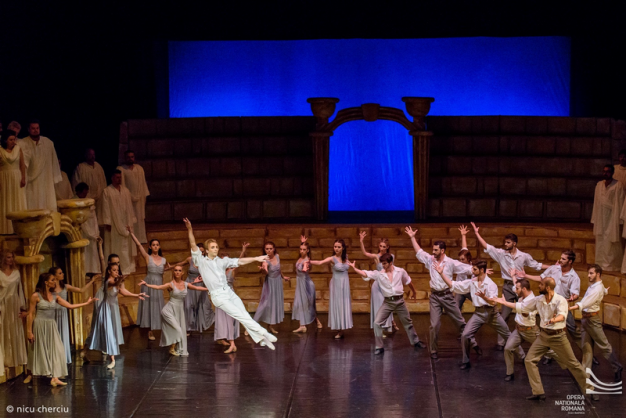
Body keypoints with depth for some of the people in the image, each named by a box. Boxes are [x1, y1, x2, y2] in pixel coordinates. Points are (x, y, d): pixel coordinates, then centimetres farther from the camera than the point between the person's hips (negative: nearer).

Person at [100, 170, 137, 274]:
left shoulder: (126, 191, 10)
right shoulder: (107, 192, -3)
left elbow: (129, 207, 11)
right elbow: (106, 208, -6)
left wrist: (130, 222, 5)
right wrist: (107, 222, -11)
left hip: (124, 222, 4)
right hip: (114, 223, -4)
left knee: (126, 244, 5)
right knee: (115, 245, -4)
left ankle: (127, 267, 11)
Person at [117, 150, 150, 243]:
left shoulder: (139, 168, 12)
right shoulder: (121, 169, -3)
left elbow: (143, 182, 13)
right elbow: (121, 184, -7)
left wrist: (145, 195, 8)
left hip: (139, 198, 5)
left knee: (140, 218, 8)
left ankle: (141, 238, 14)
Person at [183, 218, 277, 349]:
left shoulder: (222, 261, 13)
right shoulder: (201, 261, 2)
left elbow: (240, 261, 9)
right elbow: (193, 245, -9)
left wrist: (256, 258, 2)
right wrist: (190, 230, -20)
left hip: (229, 292, 5)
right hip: (218, 296, -5)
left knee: (245, 316, 0)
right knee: (241, 316, -11)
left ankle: (262, 339, -1)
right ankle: (263, 333, -8)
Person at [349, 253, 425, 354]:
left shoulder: (401, 271, -5)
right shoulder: (378, 274, -8)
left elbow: (408, 282, 13)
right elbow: (365, 274, -19)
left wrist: (414, 291, 29)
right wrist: (354, 268, -35)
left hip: (400, 301, 0)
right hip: (387, 302, 0)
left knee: (408, 323, 16)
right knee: (377, 323, -12)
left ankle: (415, 342, 38)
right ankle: (379, 346, 0)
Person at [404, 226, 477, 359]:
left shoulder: (451, 263, -7)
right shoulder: (430, 260, 4)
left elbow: (468, 269, -11)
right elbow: (419, 252, 13)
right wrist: (412, 238, 12)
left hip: (447, 296, -2)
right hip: (435, 297, 2)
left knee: (459, 321, 5)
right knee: (434, 325, 0)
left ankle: (473, 343, 16)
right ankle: (434, 350, 10)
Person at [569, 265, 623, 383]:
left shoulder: (597, 289, -21)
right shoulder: (593, 285, 8)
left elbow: (583, 304, -33)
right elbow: (605, 291, 34)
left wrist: (568, 309, -40)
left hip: (592, 319, -9)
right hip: (585, 318, 9)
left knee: (604, 345, 2)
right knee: (586, 345, 7)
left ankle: (617, 368, 14)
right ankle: (586, 371, 8)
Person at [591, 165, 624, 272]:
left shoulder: (617, 185, -5)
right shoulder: (599, 185, 10)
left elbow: (620, 203, -7)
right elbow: (596, 203, 12)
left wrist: (620, 219, -10)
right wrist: (594, 219, 10)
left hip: (612, 218, -5)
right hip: (600, 218, 5)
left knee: (610, 242, -4)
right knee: (600, 241, 6)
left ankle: (611, 265, 2)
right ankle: (601, 263, 13)